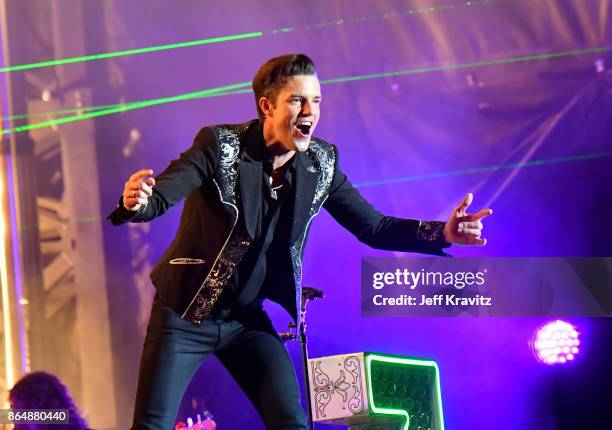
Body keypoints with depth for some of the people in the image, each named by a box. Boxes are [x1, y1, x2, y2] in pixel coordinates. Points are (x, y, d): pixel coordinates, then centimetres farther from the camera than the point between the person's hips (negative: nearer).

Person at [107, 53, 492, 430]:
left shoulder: (321, 163, -5)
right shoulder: (219, 146, -18)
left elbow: (372, 226, -1)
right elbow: (157, 197, -25)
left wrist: (441, 233, -16)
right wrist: (135, 202, -50)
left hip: (247, 317, 4)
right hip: (186, 313, -4)